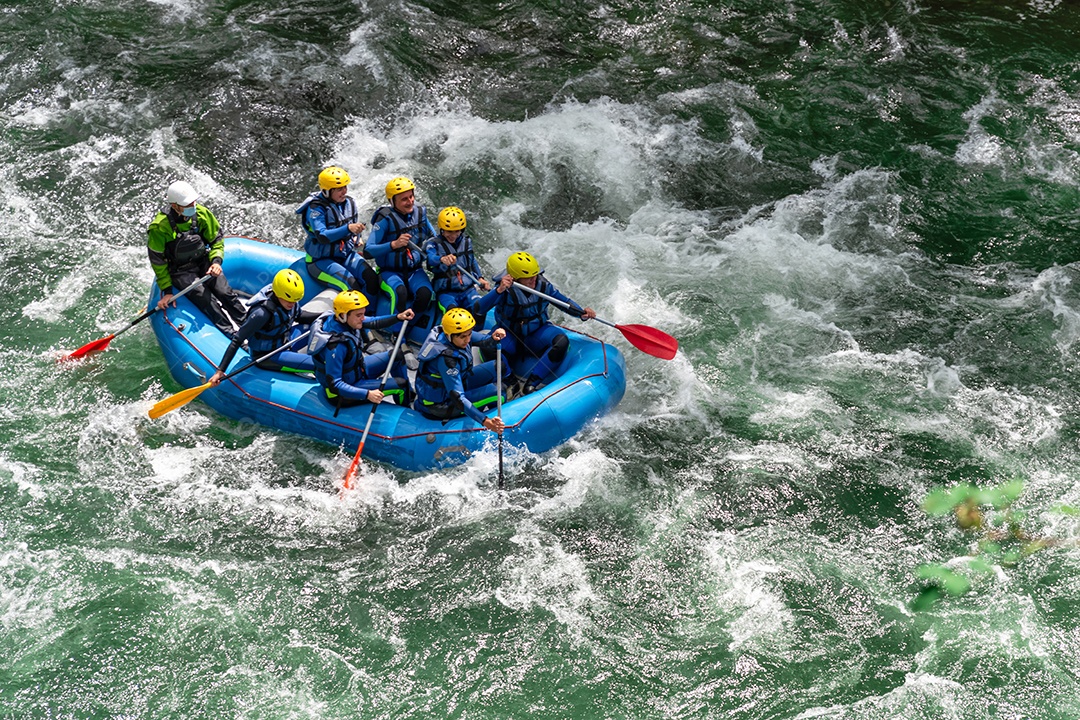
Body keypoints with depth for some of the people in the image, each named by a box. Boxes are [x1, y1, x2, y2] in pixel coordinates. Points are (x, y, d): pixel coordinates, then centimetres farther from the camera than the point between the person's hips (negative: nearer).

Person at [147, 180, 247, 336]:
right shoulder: (159, 227, -20)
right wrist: (167, 290, -9)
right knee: (205, 299, -22)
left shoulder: (201, 214, -10)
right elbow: (158, 261, -10)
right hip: (179, 271, -3)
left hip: (203, 263, 4)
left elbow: (217, 240, 4)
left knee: (225, 292, -17)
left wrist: (216, 261, -15)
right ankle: (233, 336, -20)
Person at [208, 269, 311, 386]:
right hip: (266, 357, -8)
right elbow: (237, 341, -28)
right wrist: (220, 370, -31)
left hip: (283, 344, 8)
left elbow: (299, 317, 14)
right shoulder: (263, 312, -32)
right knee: (316, 364, -23)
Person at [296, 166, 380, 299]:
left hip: (346, 254, 6)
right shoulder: (316, 208, -17)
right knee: (351, 287, -29)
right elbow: (322, 237, -31)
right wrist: (348, 228, -41)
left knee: (372, 280, -18)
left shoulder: (348, 202, 3)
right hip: (321, 260, -6)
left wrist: (356, 243, 2)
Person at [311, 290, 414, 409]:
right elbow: (334, 385, -35)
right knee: (400, 384, -8)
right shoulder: (336, 347, -38)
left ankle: (408, 398, 29)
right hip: (343, 394, -9)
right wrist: (367, 394, -41)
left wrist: (398, 317, -15)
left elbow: (373, 323, 0)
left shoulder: (342, 321, -14)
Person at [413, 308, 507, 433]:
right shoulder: (446, 358, -36)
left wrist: (493, 338, -38)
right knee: (495, 392, -19)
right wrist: (485, 421, -42)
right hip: (440, 405, -9)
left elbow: (485, 341, -12)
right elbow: (458, 399, -36)